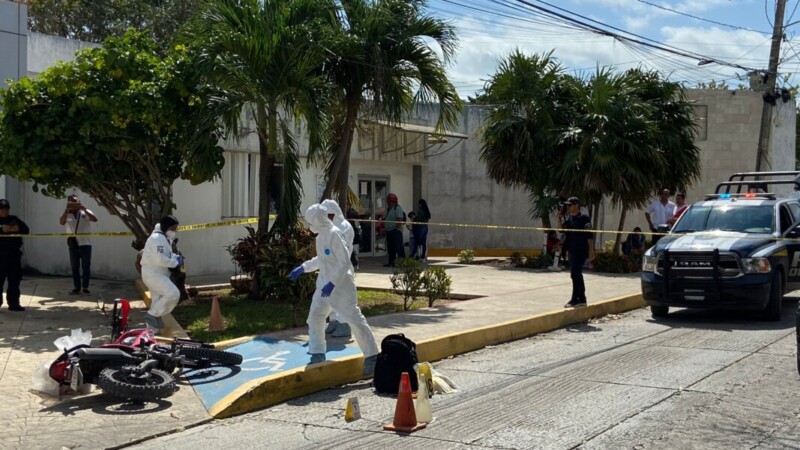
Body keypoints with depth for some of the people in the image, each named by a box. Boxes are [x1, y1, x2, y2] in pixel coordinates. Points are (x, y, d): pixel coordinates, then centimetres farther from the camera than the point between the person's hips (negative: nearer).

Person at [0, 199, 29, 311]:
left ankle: (13, 303, 15)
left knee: (15, 280, 8)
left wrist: (17, 228, -12)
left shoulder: (14, 219, 13)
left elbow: (26, 230, 8)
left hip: (14, 254, 4)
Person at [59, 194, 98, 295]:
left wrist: (84, 209, -18)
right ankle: (77, 288, 11)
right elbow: (61, 222, -12)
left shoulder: (85, 212, 4)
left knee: (86, 266, -2)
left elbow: (95, 219, -12)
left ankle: (85, 288, 2)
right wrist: (67, 210, -21)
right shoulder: (67, 214, 8)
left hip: (85, 243, -2)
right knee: (74, 267, 5)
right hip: (73, 244, 2)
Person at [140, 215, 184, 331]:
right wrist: (176, 262, -17)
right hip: (153, 274, -12)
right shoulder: (158, 238, -18)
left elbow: (166, 255, 24)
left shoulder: (164, 239, 17)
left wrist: (176, 257, 3)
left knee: (157, 300, 16)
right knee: (173, 293, -21)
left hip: (157, 274, 12)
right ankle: (152, 315, -10)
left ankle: (152, 329, 23)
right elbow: (160, 259, -27)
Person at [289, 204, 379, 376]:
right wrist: (302, 268, 19)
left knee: (354, 319, -4)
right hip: (324, 284, 9)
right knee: (314, 317, 10)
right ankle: (318, 355, 22)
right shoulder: (321, 236, 7)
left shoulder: (334, 234, -19)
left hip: (341, 285, -9)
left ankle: (371, 357, 4)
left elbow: (345, 263, -22)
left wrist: (332, 283, -26)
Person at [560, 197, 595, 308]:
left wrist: (591, 251, -16)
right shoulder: (568, 218, 12)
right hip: (572, 251, 8)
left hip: (581, 251, -8)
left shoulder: (583, 218, -10)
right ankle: (581, 299, 18)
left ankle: (575, 299, -7)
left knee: (575, 274, -11)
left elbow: (589, 235, -12)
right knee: (577, 275, 11)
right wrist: (560, 220, -2)